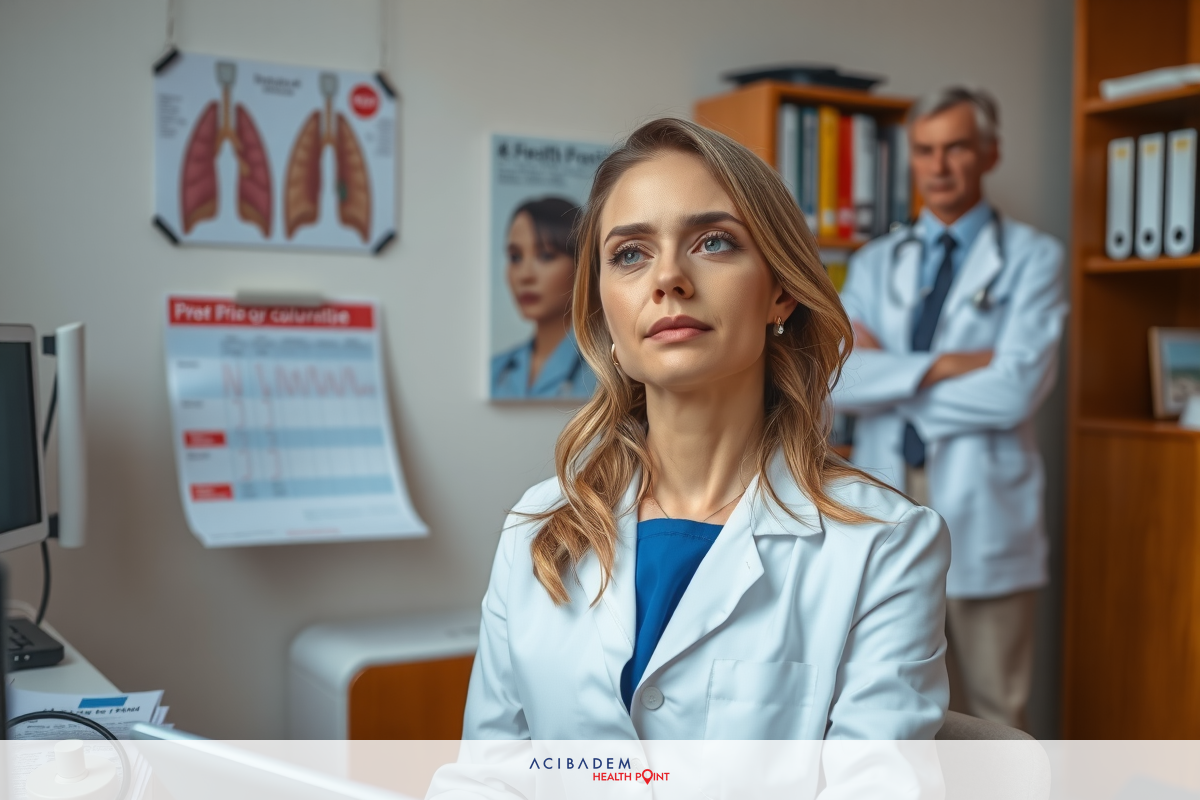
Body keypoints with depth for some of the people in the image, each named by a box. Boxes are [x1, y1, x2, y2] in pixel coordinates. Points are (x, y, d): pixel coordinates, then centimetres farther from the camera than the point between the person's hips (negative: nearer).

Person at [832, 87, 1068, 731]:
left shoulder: (1033, 258, 0)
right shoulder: (873, 263, 10)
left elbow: (1015, 390, -14)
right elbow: (834, 379, -5)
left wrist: (890, 372, -7)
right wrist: (941, 366, -14)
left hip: (983, 512, -3)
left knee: (992, 706, 8)